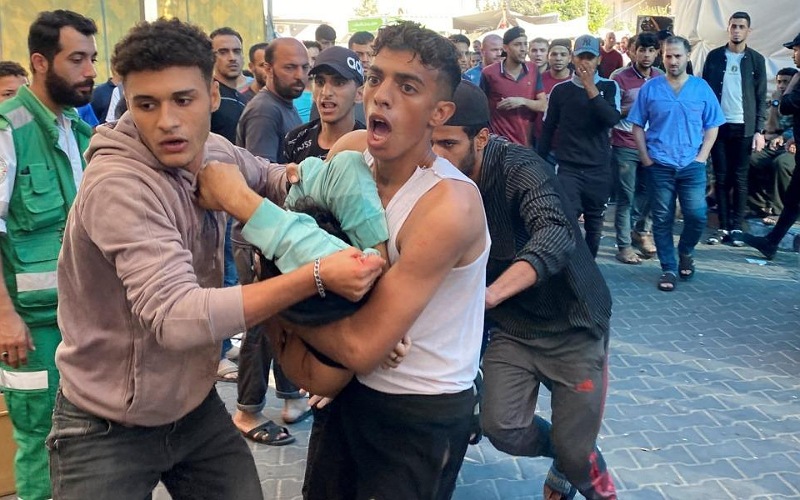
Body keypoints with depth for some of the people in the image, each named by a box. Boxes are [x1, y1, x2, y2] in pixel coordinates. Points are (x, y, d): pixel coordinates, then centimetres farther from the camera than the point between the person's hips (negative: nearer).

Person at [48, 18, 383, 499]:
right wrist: (317, 276, -39)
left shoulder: (217, 152, -5)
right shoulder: (117, 186, -27)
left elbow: (266, 175, 17)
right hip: (109, 429, -6)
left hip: (195, 405, 7)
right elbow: (177, 318, -38)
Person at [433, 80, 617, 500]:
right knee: (502, 429, -9)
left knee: (574, 449, -2)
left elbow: (555, 235, -42)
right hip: (513, 324, 5)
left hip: (572, 323, -4)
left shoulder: (519, 168, -25)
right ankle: (566, 457, 25)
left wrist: (490, 293, -57)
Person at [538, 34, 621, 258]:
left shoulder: (609, 87, 3)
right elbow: (547, 129, 7)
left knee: (594, 223, 11)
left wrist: (591, 89, -18)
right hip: (568, 168, -1)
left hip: (599, 168, 1)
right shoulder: (561, 90, 3)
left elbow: (612, 119, -15)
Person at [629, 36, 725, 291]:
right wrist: (646, 158, -3)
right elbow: (638, 126, 4)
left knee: (697, 216, -5)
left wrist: (702, 156, -4)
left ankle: (685, 252, 25)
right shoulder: (650, 88, 1)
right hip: (659, 166, 0)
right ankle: (668, 269, 15)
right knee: (662, 220, 3)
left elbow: (712, 126, 7)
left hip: (692, 166, 1)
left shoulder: (701, 88, 4)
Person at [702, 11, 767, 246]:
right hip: (718, 125, 1)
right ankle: (723, 227, 10)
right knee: (721, 178, 4)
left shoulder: (756, 59, 4)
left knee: (739, 179, 3)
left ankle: (736, 227, 8)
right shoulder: (714, 56, 5)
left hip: (744, 128, -1)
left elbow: (761, 98, 4)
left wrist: (759, 130, -4)